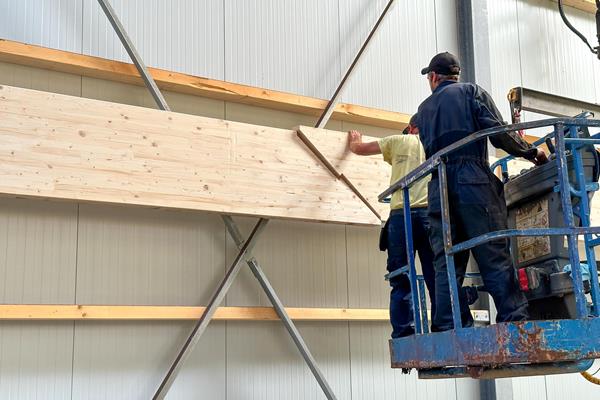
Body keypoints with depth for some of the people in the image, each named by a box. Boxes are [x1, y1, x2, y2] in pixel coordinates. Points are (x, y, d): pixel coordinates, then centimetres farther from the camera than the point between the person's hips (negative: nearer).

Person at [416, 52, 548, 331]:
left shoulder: (424, 108, 25)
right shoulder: (471, 92, 11)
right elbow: (499, 133, -1)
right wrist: (532, 152, 8)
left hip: (438, 188, 4)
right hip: (473, 181, -4)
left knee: (446, 264, 1)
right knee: (495, 257, -7)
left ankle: (447, 329, -4)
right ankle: (515, 322, -14)